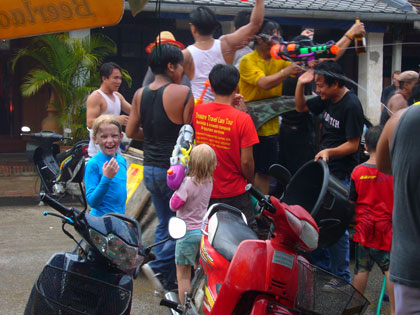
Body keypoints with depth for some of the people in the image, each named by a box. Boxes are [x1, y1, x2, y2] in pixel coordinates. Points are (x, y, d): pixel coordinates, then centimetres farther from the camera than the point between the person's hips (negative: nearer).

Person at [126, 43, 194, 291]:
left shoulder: (140, 94, 5)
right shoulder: (182, 92, -14)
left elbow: (131, 132, 10)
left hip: (150, 169, 7)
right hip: (175, 169, -7)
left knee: (165, 223, 17)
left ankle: (167, 281, 20)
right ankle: (160, 266, -7)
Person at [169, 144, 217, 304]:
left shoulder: (188, 182, -20)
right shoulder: (209, 181, 1)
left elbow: (174, 205, -17)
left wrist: (177, 189, -5)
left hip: (188, 233, -7)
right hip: (204, 231, 7)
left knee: (183, 275, 4)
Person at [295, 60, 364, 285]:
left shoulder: (351, 106, -18)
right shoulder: (327, 99, 7)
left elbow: (353, 144, -17)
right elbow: (301, 107, 20)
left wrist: (330, 151, -32)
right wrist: (301, 84, 4)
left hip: (341, 175, -9)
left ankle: (341, 277, 7)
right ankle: (321, 264, 32)